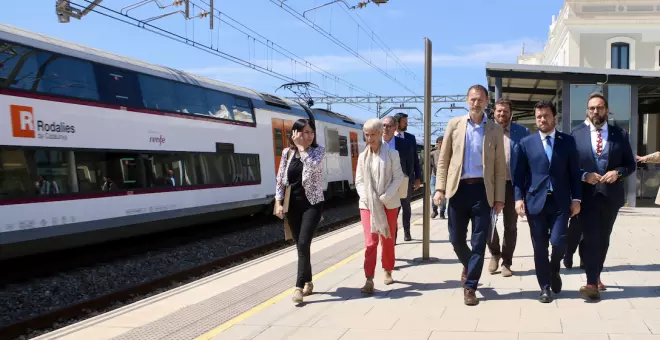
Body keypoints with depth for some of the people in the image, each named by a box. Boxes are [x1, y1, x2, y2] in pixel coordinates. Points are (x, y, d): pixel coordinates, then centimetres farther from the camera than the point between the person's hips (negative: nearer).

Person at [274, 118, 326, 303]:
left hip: (312, 203, -3)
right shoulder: (287, 153, 4)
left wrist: (301, 147, -16)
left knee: (303, 244, -14)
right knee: (300, 245, 10)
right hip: (292, 205, 4)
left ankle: (299, 286, -9)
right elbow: (280, 180, 5)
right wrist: (278, 202, -3)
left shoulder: (318, 150, -3)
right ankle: (308, 282, 24)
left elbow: (313, 166, -25)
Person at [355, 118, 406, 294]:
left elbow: (398, 178, -7)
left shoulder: (391, 153, -3)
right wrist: (366, 198, -10)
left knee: (388, 240, 11)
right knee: (370, 241, -8)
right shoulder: (362, 156, 7)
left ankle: (388, 272, 30)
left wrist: (384, 197, -16)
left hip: (389, 203, -1)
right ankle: (369, 280, -11)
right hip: (367, 204, 1)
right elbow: (359, 181, 6)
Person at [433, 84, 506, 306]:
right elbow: (443, 159, 5)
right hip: (458, 188, 1)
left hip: (482, 190, 0)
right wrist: (440, 188, -5)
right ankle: (468, 266, 37)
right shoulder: (454, 124, 6)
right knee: (456, 238, 6)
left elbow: (499, 167, 5)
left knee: (479, 242, -1)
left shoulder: (495, 130, 6)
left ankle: (470, 287, 10)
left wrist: (499, 197, -1)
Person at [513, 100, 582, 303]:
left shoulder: (568, 141, 7)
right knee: (540, 247, 3)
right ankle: (545, 287, 16)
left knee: (558, 242, -10)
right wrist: (519, 198, -6)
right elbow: (519, 174, 4)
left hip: (560, 202, 0)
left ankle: (554, 270, 22)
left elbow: (574, 172, 7)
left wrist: (576, 198, 0)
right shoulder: (526, 143, 6)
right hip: (535, 201, 0)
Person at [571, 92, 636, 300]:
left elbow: (631, 164, 6)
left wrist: (618, 172, -13)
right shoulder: (576, 135, -1)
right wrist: (584, 176, -16)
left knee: (603, 239, 14)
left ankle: (595, 276, 30)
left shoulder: (620, 134, 4)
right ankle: (592, 283, -6)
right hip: (587, 194, -2)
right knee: (591, 238, -8)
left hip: (611, 195, 3)